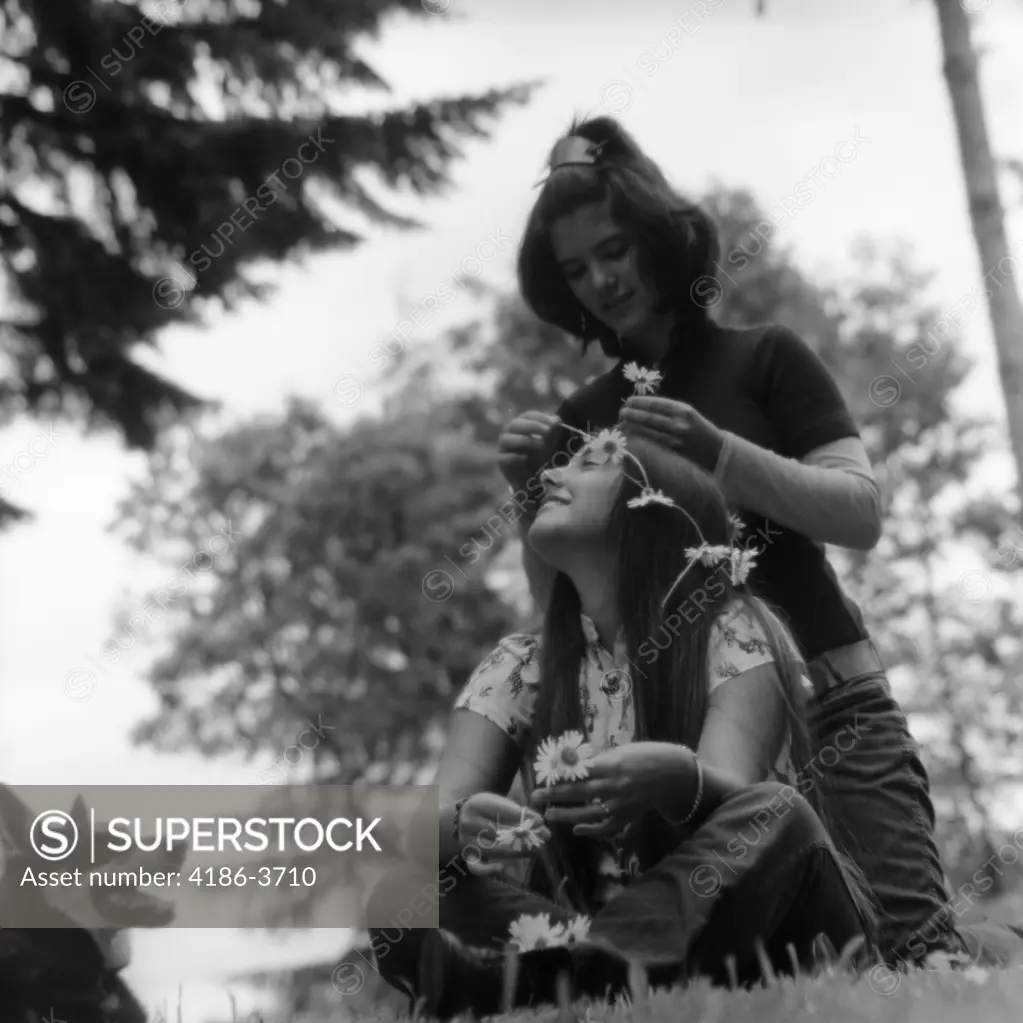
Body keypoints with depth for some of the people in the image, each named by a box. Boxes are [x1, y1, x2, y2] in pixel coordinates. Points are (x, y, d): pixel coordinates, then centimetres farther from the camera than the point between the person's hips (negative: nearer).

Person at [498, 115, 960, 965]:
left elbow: (862, 516, -8)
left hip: (823, 700, -2)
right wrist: (531, 501, -11)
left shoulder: (765, 360, 6)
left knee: (910, 939, -17)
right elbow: (560, 603, 9)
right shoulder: (582, 420, 14)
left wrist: (719, 454, -23)